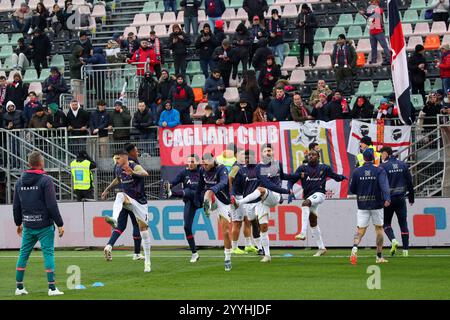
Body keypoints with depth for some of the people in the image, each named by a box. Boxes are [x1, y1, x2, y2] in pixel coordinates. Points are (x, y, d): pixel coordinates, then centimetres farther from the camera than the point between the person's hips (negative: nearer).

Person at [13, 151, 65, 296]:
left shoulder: (20, 181, 8)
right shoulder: (46, 180, -9)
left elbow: (16, 206, 14)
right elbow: (52, 205, -13)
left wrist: (18, 223, 27)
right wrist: (60, 224, -7)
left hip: (27, 226, 5)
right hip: (44, 226, -5)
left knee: (23, 254, 12)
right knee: (48, 253, -3)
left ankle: (19, 287, 14)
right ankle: (52, 288, -6)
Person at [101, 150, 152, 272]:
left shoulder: (135, 166, -18)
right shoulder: (118, 168, 1)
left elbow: (145, 174, -40)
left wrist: (133, 173, -57)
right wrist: (107, 190, 24)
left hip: (140, 201, -4)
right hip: (128, 200, 4)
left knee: (143, 228, -1)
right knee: (120, 195, -31)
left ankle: (147, 261, 9)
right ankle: (114, 220, -56)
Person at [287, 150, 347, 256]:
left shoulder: (324, 168, 2)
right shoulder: (303, 168, 6)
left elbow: (335, 177, 9)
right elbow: (292, 180, 5)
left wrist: (342, 177, -13)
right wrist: (290, 192, -12)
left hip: (319, 194, -5)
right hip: (308, 197, 5)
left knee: (305, 203, -35)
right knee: (313, 223, 10)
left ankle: (303, 233, -42)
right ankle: (321, 248, 22)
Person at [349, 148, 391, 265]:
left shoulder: (357, 172, 1)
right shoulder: (379, 171, -5)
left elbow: (352, 189, 7)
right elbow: (384, 185, -21)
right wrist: (387, 198, -34)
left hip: (362, 205, 1)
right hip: (376, 204, -1)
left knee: (360, 230, 3)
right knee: (379, 228, 13)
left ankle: (355, 247, -28)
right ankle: (379, 257, 14)